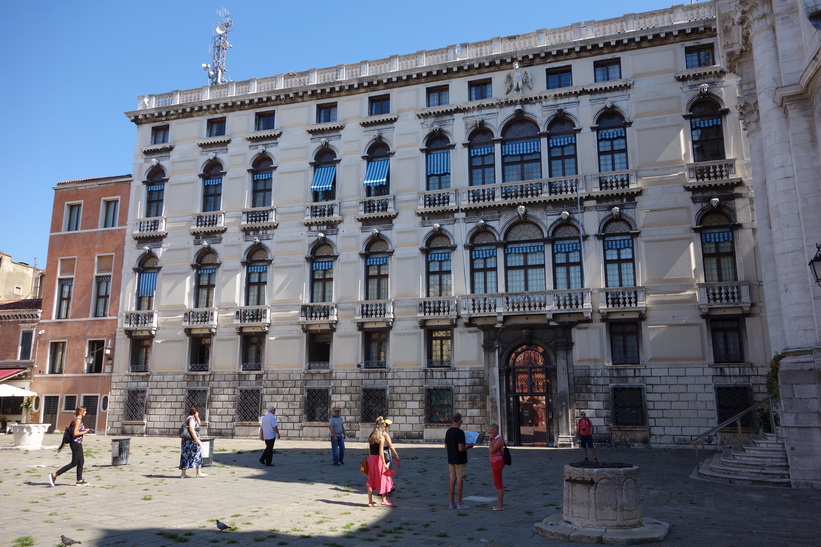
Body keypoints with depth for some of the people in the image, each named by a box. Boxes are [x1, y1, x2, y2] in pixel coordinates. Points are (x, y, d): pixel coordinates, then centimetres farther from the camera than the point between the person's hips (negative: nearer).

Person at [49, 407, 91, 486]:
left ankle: (79, 480, 17)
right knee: (74, 463, -4)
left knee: (81, 461, 13)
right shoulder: (78, 420, -15)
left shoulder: (75, 419, 12)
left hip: (77, 444, 10)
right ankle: (54, 475, -4)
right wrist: (84, 432, -11)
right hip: (76, 444, -10)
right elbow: (75, 433, -21)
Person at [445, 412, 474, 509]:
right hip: (460, 461, -7)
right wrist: (469, 446, -4)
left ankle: (452, 502, 14)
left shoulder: (448, 431, 6)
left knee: (452, 480, 11)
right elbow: (461, 448, -23)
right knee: (460, 481, 0)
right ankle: (459, 503, 4)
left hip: (451, 460, 7)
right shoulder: (460, 432, -18)